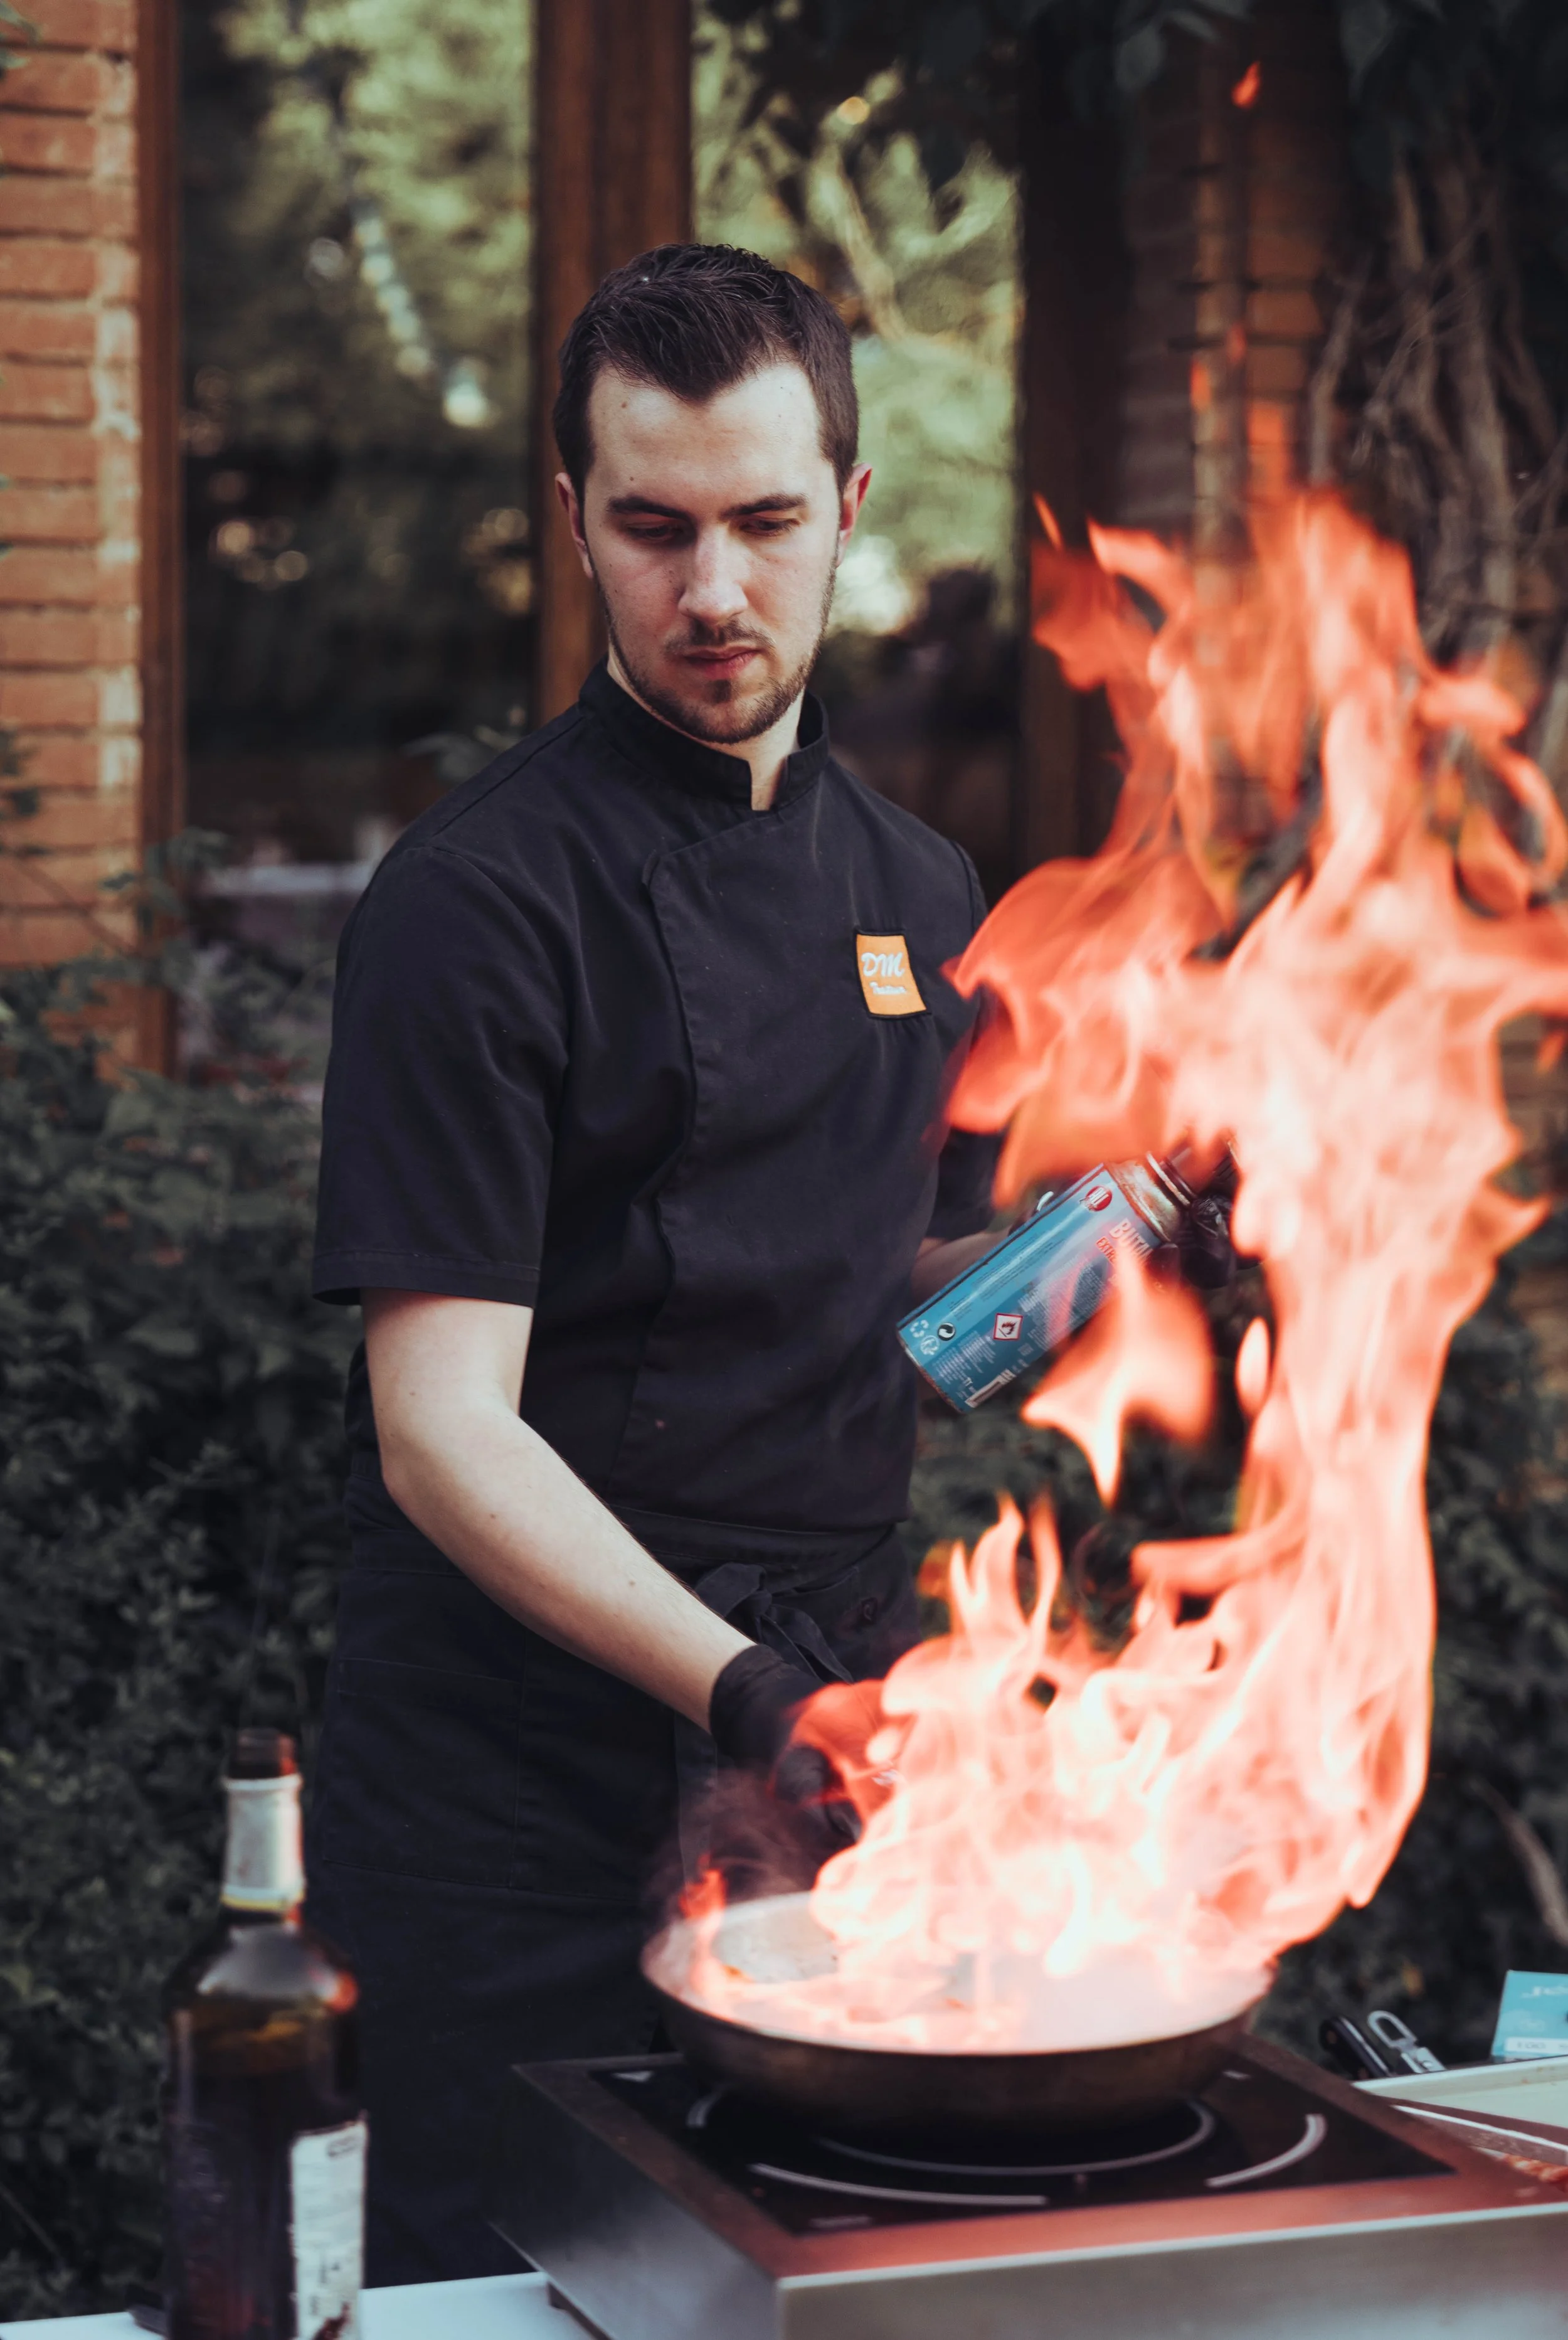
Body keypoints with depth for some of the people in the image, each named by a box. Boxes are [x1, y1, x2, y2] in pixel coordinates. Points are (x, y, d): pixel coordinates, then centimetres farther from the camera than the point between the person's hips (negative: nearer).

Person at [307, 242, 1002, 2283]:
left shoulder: (915, 890, 10)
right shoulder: (480, 903, -13)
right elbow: (440, 1428, -18)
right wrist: (740, 1693, -30)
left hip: (829, 1793, 6)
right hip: (525, 1835, -6)